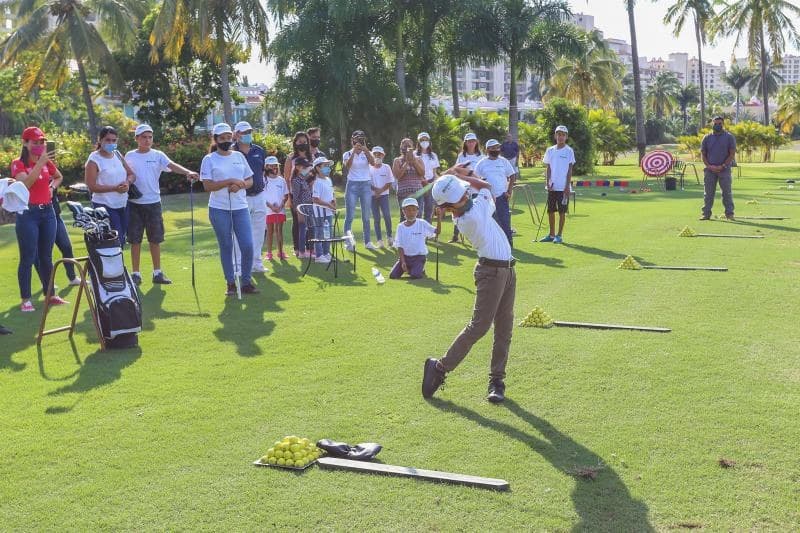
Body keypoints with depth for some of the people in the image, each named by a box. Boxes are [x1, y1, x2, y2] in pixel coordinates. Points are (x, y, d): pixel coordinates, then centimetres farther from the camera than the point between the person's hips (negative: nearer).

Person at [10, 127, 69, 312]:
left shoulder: (47, 162, 8)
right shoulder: (18, 163, -7)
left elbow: (59, 176, 29)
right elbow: (25, 183, -25)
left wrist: (52, 187, 10)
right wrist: (40, 162, -28)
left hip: (47, 211, 5)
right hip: (28, 213, -5)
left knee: (46, 256, 12)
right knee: (28, 258, -4)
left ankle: (49, 294, 20)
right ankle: (25, 300, 2)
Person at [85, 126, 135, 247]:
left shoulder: (117, 155, 11)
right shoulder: (94, 160, -9)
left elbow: (132, 174, 13)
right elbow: (91, 186, -16)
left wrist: (127, 182, -11)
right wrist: (115, 188, -25)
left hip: (123, 205, 7)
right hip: (104, 206, -7)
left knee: (121, 240, 11)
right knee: (117, 241, -13)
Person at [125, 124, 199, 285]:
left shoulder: (158, 155, -1)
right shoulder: (129, 156, 3)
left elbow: (172, 165, -19)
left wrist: (188, 172, -37)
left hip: (153, 203, 0)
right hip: (134, 203, 0)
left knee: (155, 240, 5)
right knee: (135, 240, 4)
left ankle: (157, 273, 15)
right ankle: (135, 273, 12)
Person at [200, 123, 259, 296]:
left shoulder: (239, 156, 11)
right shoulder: (209, 159, 0)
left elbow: (250, 180, 13)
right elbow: (207, 186, -10)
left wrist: (240, 185, -9)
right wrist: (230, 181, -19)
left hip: (240, 207, 3)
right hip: (219, 209, -3)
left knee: (248, 245, -5)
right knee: (226, 246, 4)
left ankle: (246, 282, 8)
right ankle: (231, 283, 15)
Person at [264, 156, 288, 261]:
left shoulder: (281, 180, 8)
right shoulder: (264, 180, 0)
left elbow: (286, 196, 8)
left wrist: (281, 206, -7)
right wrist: (271, 206, -13)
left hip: (280, 210, 2)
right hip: (268, 210, -2)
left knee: (279, 230, 4)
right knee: (270, 231, 4)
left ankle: (280, 252, 8)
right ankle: (269, 253, 10)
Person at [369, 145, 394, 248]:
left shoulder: (386, 167, 5)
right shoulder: (369, 168, 4)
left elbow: (390, 183, 1)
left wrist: (381, 190, -12)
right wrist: (375, 189, -13)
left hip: (384, 195, 0)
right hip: (372, 196, 0)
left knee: (387, 216, -12)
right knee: (376, 218, 0)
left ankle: (389, 237, 5)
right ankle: (379, 240, 3)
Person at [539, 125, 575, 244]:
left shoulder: (569, 151, -2)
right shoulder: (550, 150, 8)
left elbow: (570, 170, -3)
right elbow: (548, 168, 8)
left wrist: (567, 186, -10)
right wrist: (548, 182, -4)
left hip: (563, 187, -4)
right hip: (552, 186, 4)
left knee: (562, 211, 1)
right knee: (550, 211, 8)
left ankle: (559, 236, 8)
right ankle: (551, 235, 19)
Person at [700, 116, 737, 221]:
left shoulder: (729, 137, 3)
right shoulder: (707, 138, 10)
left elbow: (732, 154, -1)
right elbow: (703, 154, 9)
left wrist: (722, 166, -11)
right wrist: (709, 166, -7)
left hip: (724, 169, -2)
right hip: (710, 169, 2)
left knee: (727, 192, -2)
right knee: (708, 192, 2)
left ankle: (729, 213, 2)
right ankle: (706, 213, 5)